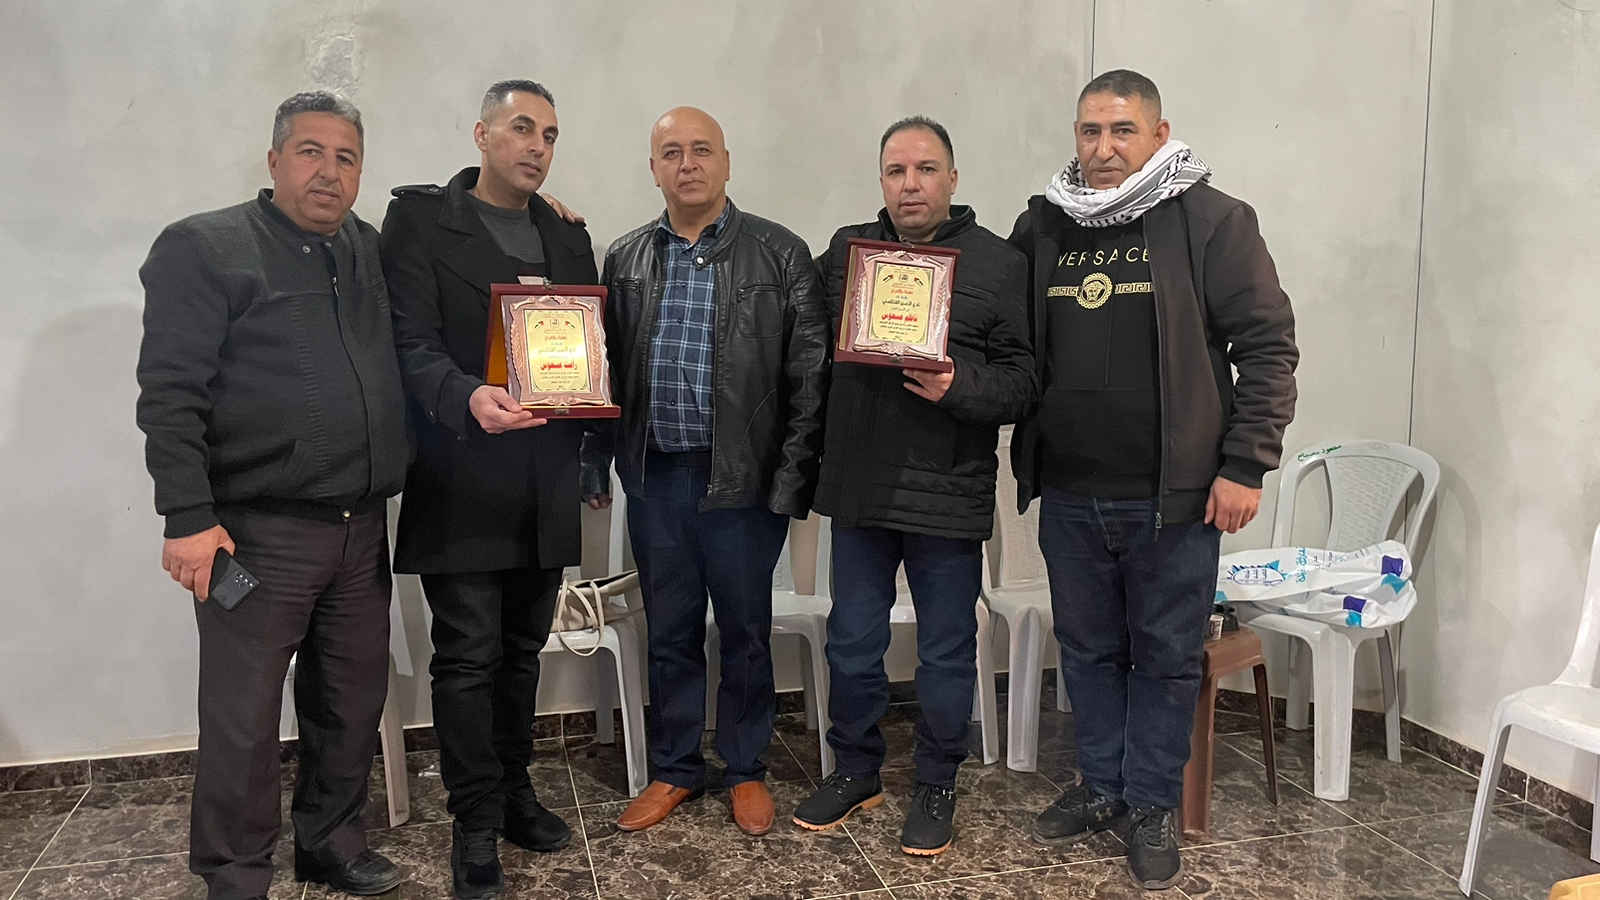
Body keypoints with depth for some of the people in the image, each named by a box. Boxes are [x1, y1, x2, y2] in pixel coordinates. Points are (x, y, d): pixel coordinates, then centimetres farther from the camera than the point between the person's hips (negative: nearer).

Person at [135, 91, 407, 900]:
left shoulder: (374, 252, 13)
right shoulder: (203, 248, -4)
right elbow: (170, 394, -9)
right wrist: (188, 517, -16)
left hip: (361, 528, 6)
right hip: (258, 532, -5)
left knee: (352, 699, 14)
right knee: (244, 717, 3)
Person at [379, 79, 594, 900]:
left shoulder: (567, 237, 15)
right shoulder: (421, 218, -1)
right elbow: (412, 341, -9)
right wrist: (468, 397, -28)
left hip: (547, 483, 5)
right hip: (462, 478, -5)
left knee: (522, 647, 14)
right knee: (469, 655, 0)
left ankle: (513, 791, 29)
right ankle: (475, 822, 13)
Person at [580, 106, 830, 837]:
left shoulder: (780, 254, -2)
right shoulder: (624, 259, 8)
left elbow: (809, 373, -5)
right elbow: (605, 368, 11)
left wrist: (794, 475, -10)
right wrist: (597, 465, 5)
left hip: (744, 477, -3)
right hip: (654, 477, 3)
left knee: (746, 631, 9)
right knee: (669, 632, 13)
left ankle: (745, 770, 27)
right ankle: (675, 770, 29)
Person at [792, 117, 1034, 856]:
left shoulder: (999, 263, -3)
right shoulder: (846, 249, 9)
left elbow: (1022, 383, -7)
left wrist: (957, 389, -23)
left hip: (948, 494, -3)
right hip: (858, 487, 3)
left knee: (945, 654, 10)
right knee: (852, 645, 14)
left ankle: (936, 785, 29)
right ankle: (855, 771, 34)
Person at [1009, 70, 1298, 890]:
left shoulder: (1211, 221, -6)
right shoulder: (1041, 226, 7)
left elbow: (1267, 346, -6)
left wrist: (1244, 465, -10)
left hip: (1172, 493, -4)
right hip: (1067, 494, 4)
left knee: (1166, 656, 8)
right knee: (1088, 649, 16)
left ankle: (1152, 807, 25)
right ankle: (1103, 786, 34)